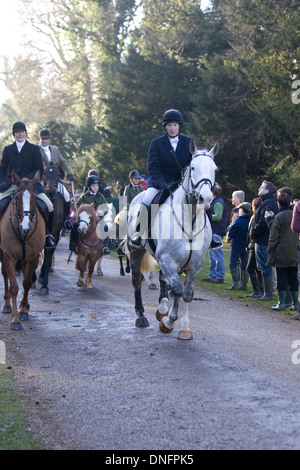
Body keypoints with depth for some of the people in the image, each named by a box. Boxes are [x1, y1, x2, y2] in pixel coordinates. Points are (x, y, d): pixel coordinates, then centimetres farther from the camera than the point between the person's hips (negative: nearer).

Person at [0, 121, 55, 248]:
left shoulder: (34, 149, 7)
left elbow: (40, 170, 3)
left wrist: (27, 179, -12)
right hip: (11, 185, 2)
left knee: (49, 206, -20)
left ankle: (48, 234, 1)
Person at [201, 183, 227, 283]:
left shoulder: (218, 203, -16)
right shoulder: (215, 201, 17)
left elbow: (218, 217, -26)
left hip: (217, 232, -11)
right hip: (214, 232, 11)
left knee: (218, 256, -6)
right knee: (212, 256, 15)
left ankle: (220, 277, -2)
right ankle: (212, 275, 21)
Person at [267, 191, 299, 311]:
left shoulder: (279, 217, -11)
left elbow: (273, 238, -11)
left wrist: (270, 252, -4)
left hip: (281, 254, -5)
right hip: (295, 255, 5)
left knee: (281, 278, 1)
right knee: (293, 278, 11)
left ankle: (281, 303, 3)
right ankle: (296, 302, 12)